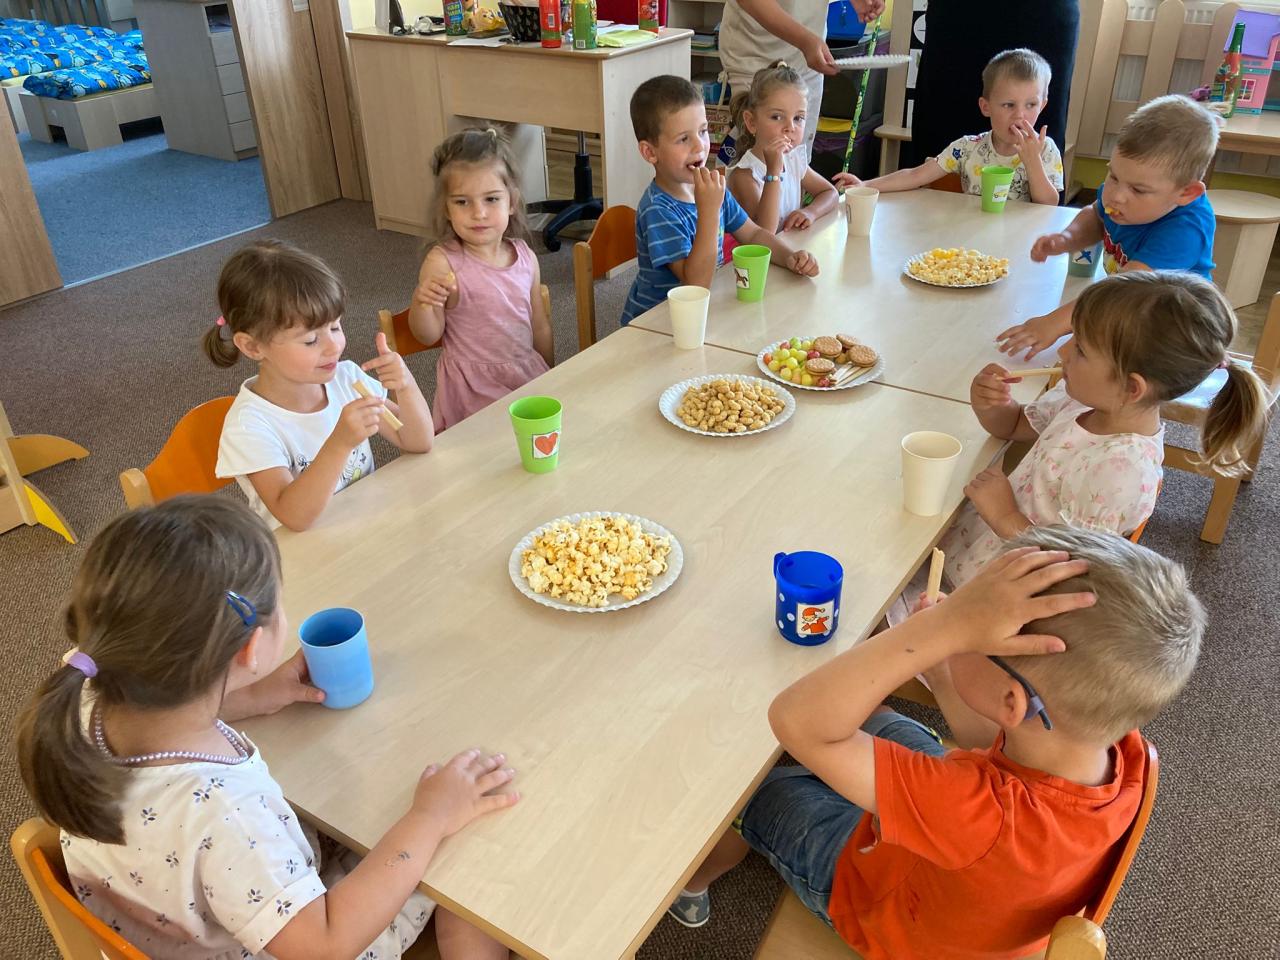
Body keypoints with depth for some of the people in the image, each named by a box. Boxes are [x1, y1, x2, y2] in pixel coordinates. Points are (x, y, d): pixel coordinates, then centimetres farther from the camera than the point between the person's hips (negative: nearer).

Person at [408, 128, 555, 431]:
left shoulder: (525, 256, -1)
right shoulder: (442, 262, -13)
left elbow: (540, 326, 10)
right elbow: (429, 335, -9)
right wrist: (422, 302, -28)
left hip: (528, 374, 5)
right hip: (473, 387, -4)